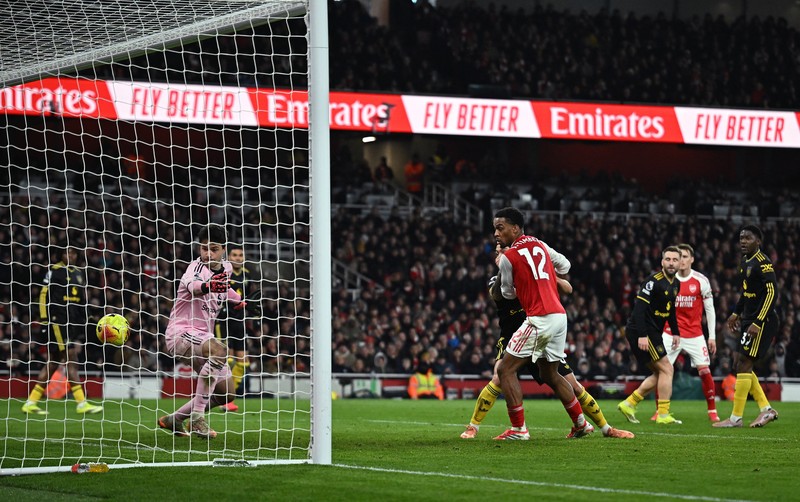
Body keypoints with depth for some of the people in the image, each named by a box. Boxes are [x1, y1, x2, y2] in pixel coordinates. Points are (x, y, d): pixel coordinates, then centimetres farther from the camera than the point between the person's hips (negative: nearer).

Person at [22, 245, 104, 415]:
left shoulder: (78, 273, 17)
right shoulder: (54, 271, -4)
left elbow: (82, 302, 22)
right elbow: (44, 297, -7)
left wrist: (82, 329, 20)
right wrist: (44, 321, -12)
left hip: (72, 323, 8)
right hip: (56, 322, -8)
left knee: (53, 363, 7)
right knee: (71, 360, -12)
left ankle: (31, 403, 12)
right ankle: (81, 403, -14)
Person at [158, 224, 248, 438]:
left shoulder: (226, 267, 7)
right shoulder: (197, 267, -18)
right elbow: (192, 285, -45)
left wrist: (238, 300, 19)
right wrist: (208, 285, -66)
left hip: (203, 336, 9)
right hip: (180, 332, -9)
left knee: (226, 393, 5)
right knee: (219, 351, -37)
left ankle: (173, 420, 20)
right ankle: (196, 418, -33)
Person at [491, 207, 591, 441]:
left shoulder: (508, 257, -7)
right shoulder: (540, 244, 14)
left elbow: (508, 294, 6)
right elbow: (564, 265, 28)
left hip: (539, 319, -8)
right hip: (560, 315, 8)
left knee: (505, 369, -3)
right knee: (550, 374, 22)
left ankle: (519, 428, -8)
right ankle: (581, 423, 22)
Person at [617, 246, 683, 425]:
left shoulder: (674, 284, 12)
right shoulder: (654, 281, -17)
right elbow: (639, 308, -23)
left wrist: (676, 333, 19)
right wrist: (642, 335, -29)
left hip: (653, 333, 10)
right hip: (641, 332, -10)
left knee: (660, 373, 13)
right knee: (666, 369, -9)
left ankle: (629, 404, 14)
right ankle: (663, 415, -5)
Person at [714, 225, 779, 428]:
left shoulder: (763, 262, -16)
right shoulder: (746, 261, 13)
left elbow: (771, 293, -21)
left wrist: (757, 324, -24)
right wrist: (736, 314, 25)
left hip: (762, 321, -10)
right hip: (749, 319, 10)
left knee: (743, 364, -9)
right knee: (743, 366, 10)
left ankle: (736, 418, -5)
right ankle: (766, 410, 16)